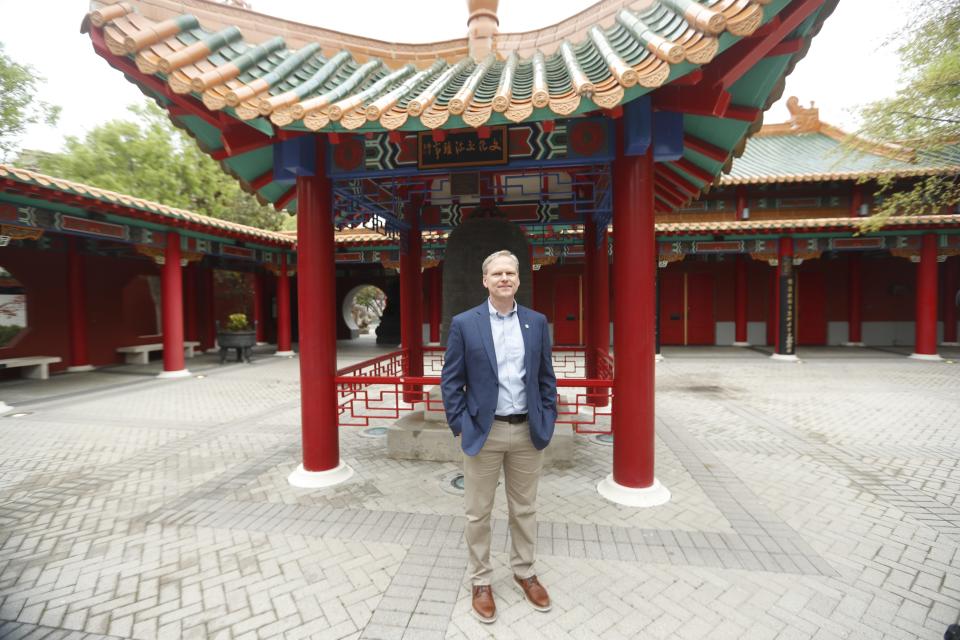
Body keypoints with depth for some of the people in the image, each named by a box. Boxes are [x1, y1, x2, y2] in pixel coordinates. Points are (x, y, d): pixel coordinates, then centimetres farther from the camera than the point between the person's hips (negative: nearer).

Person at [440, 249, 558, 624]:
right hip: (484, 432, -2)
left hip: (528, 431, 3)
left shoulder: (537, 322, 2)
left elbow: (546, 377, 7)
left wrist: (547, 420, 2)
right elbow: (451, 380, -3)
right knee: (478, 513, 12)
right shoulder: (464, 324, -6)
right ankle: (480, 581, 33)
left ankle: (524, 572, 40)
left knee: (524, 509, 18)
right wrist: (459, 425, -8)